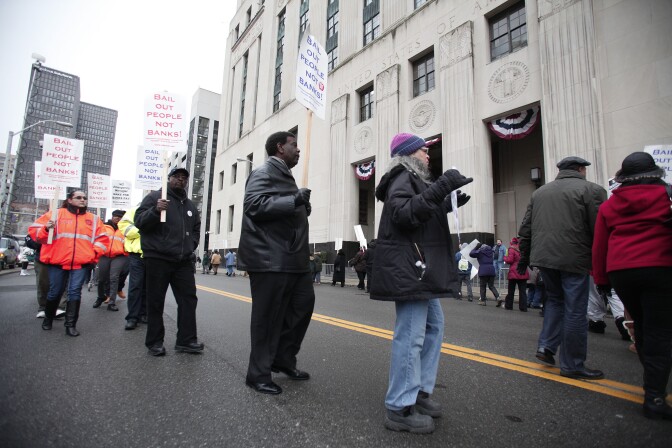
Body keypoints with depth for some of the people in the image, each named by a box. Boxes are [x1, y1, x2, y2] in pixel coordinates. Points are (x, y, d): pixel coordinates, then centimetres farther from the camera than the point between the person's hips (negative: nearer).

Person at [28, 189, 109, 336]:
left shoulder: (93, 219, 11)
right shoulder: (55, 214, 6)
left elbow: (102, 238, 12)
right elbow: (34, 230, 5)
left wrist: (94, 253, -1)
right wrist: (46, 229, -16)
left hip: (82, 263, 0)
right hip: (58, 262, 0)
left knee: (75, 292, -3)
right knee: (55, 292, 9)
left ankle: (71, 325, 3)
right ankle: (48, 319, 35)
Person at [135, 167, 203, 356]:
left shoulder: (190, 205, 18)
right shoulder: (154, 197, 2)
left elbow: (196, 228, 26)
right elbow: (139, 221, -7)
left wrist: (191, 244, 10)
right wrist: (155, 210, -25)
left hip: (184, 261, 5)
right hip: (158, 259, -5)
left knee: (189, 299, 2)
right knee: (156, 302, 4)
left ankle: (186, 340, 9)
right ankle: (154, 342, 15)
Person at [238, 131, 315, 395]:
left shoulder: (285, 176, 24)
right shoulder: (264, 173, -7)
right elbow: (255, 205, -24)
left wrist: (303, 207, 13)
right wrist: (294, 200, -25)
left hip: (291, 258, 10)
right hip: (269, 259, -10)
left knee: (304, 303, 13)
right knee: (268, 317, -2)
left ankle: (283, 359, 27)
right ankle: (258, 374, 14)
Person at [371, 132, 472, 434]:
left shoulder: (414, 179, 24)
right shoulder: (403, 178, -7)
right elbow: (403, 214, -24)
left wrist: (449, 203, 15)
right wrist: (440, 189, -26)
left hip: (421, 267, 11)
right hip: (407, 267, -11)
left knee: (433, 327, 16)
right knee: (411, 334, -8)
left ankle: (420, 392, 27)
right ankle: (400, 408, 3)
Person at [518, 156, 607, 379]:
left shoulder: (539, 192, 15)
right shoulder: (591, 189, -1)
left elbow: (526, 228, 15)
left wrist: (524, 257, 20)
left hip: (543, 256, 5)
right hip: (574, 259, -5)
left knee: (554, 299, 23)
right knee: (574, 310, 4)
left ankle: (546, 346, 15)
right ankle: (572, 365, 13)